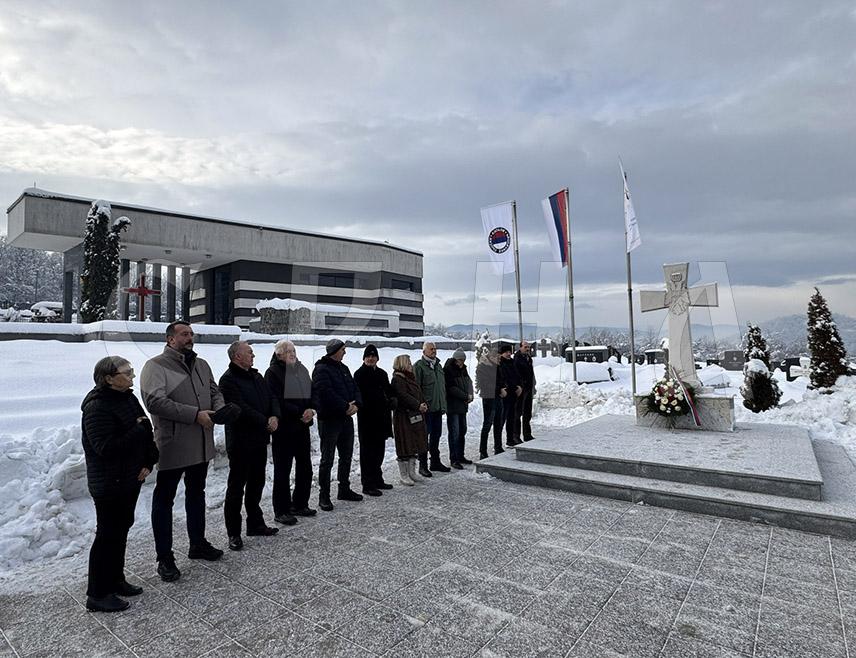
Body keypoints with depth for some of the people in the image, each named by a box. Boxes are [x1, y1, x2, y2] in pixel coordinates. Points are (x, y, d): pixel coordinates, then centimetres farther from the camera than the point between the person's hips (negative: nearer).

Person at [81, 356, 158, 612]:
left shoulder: (128, 398, 5)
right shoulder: (97, 407, -21)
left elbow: (146, 431, 9)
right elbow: (106, 447, -27)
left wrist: (148, 462, -2)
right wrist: (139, 430, -21)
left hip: (130, 478, 8)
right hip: (108, 483, -8)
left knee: (122, 529, 18)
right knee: (108, 534, 2)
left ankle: (115, 580, 34)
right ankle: (97, 594, 16)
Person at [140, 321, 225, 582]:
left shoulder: (201, 365, 11)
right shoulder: (156, 365, -11)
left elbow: (215, 392, 17)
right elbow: (155, 401, -23)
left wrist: (219, 410, -6)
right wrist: (195, 414, -25)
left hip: (201, 445, 7)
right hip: (172, 446, -7)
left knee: (196, 494, 20)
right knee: (164, 500, 6)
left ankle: (198, 544, 36)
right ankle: (165, 558, 19)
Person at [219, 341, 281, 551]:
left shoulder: (256, 376, 12)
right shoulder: (228, 380, -14)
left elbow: (272, 398, 9)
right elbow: (241, 409, -23)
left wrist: (274, 417, -10)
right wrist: (265, 422, -18)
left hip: (259, 440, 8)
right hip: (240, 442, -8)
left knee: (256, 484, 17)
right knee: (236, 487, 3)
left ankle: (255, 524, 31)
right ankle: (234, 533, 14)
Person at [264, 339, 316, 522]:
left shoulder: (301, 370, 12)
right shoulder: (273, 372, -8)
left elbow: (312, 394, 12)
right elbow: (277, 401, -16)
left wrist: (311, 410, -8)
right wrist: (300, 413, -18)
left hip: (303, 426, 7)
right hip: (284, 428, -7)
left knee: (305, 467, 13)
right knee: (283, 470, 1)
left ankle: (300, 504, 28)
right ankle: (281, 511, 11)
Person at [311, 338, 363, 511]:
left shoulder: (343, 368, 14)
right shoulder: (322, 370, -13)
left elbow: (355, 388, 12)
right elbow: (326, 393, -24)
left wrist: (356, 404, -7)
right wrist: (346, 407, -21)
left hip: (346, 418, 8)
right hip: (329, 419, -8)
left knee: (346, 456, 17)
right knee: (327, 459, 0)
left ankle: (344, 489, 31)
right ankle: (324, 495, 10)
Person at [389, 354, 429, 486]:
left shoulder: (410, 378, 18)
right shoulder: (397, 379, -13)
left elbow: (419, 393, 18)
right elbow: (403, 396, -23)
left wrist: (423, 404, 2)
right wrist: (418, 405, -24)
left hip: (416, 416, 10)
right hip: (403, 417, -10)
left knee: (415, 445, 15)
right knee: (405, 447, -2)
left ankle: (412, 472, 26)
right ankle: (404, 476, 9)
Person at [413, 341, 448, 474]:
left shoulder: (438, 365, 16)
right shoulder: (419, 366, -9)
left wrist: (443, 405, 17)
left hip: (438, 408, 8)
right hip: (426, 408, -7)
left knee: (436, 435, 15)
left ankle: (435, 462, 28)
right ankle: (423, 465, 9)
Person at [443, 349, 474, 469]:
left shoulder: (463, 369, 12)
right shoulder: (448, 370, -13)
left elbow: (469, 382, 12)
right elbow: (452, 388, -19)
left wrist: (470, 395, -7)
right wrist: (466, 396, -13)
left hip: (462, 405, 8)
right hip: (452, 406, -8)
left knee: (462, 431, 13)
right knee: (454, 433, -5)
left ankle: (460, 456, 24)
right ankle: (454, 459, 2)